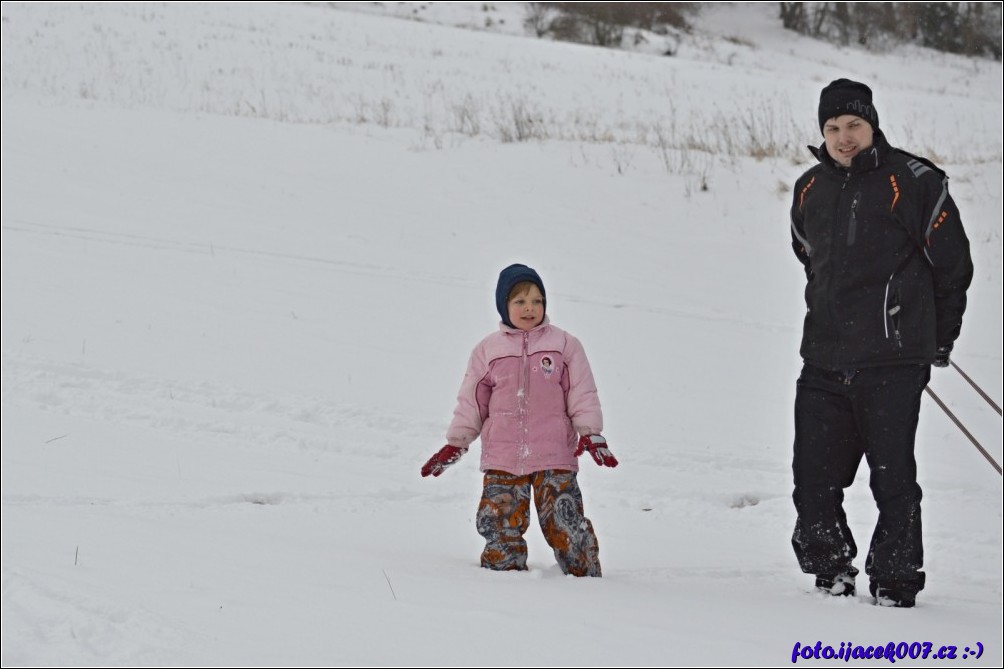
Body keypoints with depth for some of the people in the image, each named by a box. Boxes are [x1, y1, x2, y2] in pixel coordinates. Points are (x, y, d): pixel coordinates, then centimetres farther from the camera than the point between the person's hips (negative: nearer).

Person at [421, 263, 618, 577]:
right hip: (502, 459, 2)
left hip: (555, 457, -2)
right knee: (501, 529, -1)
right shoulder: (488, 350, 8)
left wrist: (590, 433, -8)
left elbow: (583, 395, 5)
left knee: (565, 526, -7)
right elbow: (471, 401, 12)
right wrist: (455, 443, 9)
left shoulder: (564, 345, 5)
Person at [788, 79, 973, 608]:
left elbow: (952, 263, 2)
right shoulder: (809, 190, 12)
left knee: (893, 479, -3)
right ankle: (831, 576, 17)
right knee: (814, 480, 3)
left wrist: (938, 338, 9)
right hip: (824, 362, 5)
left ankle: (895, 583, 5)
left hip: (892, 364, -5)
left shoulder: (912, 182, -5)